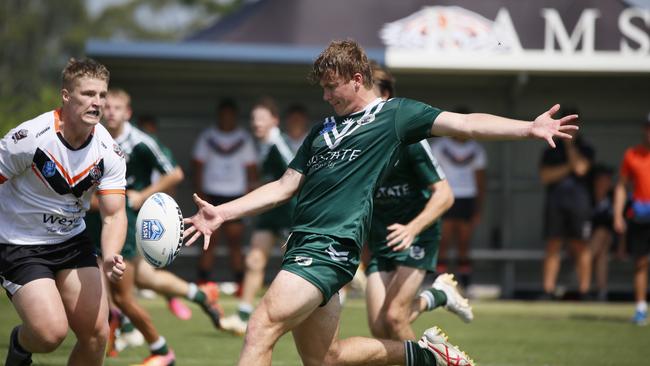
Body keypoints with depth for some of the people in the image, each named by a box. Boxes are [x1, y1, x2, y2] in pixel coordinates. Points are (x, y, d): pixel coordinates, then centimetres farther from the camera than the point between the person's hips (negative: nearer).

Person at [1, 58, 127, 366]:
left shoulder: (109, 152, -10)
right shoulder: (28, 138, -24)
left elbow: (114, 214, -10)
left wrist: (110, 257, -30)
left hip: (72, 240, 5)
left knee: (96, 334, -2)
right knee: (51, 332, -20)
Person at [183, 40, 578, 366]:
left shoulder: (394, 114, 6)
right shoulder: (323, 130, 24)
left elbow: (465, 123, -1)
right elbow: (285, 187, 25)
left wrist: (529, 128, -13)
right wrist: (221, 213, 16)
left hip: (332, 245, -8)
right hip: (301, 245, 8)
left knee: (261, 329, -20)